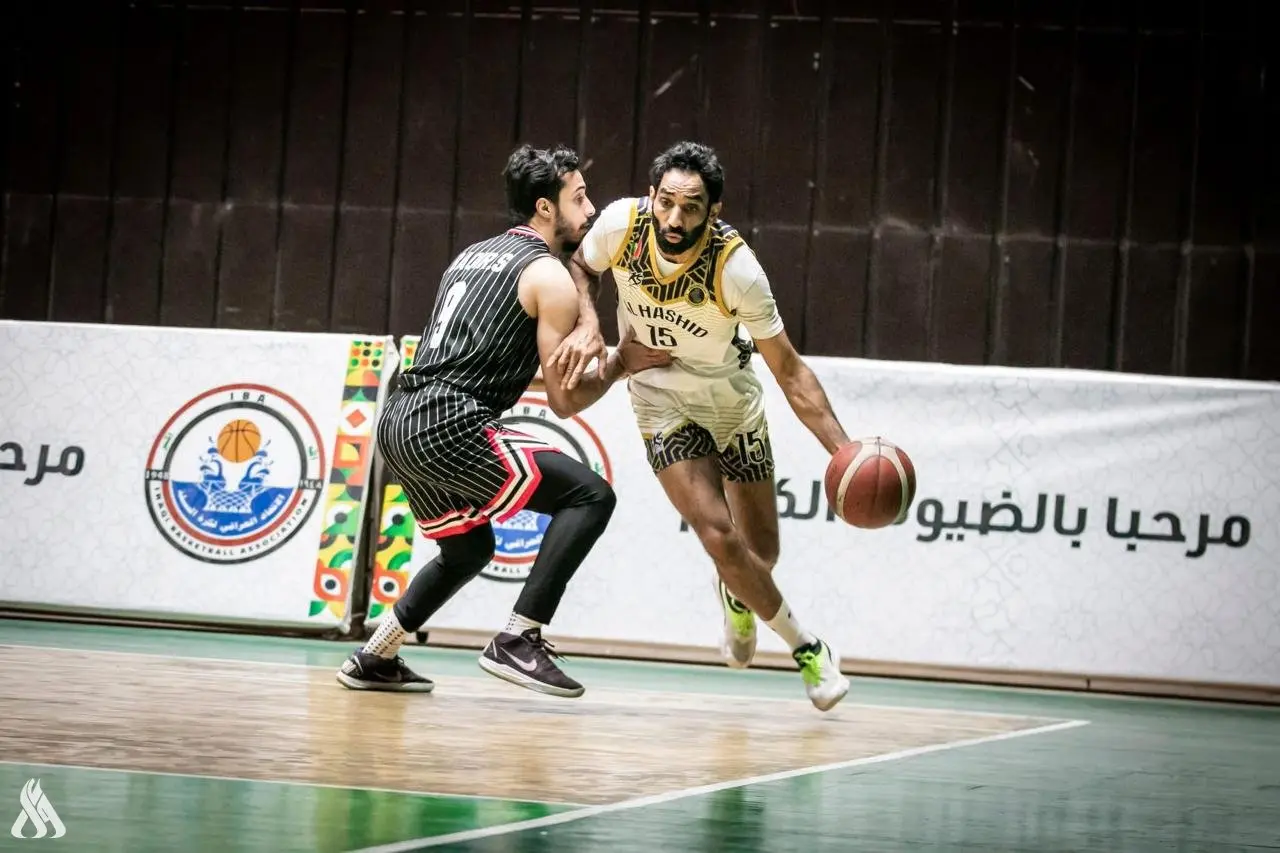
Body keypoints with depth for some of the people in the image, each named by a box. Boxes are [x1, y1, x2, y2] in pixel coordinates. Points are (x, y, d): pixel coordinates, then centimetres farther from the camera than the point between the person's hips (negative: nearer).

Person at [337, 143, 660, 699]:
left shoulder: (473, 256, 24)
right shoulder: (549, 277, -2)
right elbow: (564, 400, -4)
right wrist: (619, 366, 14)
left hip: (398, 422, 9)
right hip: (447, 426, -9)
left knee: (469, 548, 29)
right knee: (589, 496, -6)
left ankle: (374, 659, 30)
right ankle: (517, 642, -13)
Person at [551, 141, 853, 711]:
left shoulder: (736, 269, -31)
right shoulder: (623, 223, -26)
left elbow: (789, 371, -24)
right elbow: (581, 266, -1)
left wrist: (844, 449, -34)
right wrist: (588, 326, -21)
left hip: (728, 392, 0)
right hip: (660, 397, 0)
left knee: (762, 548, 7)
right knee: (720, 537, -15)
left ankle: (736, 598, 47)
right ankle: (805, 647, 8)